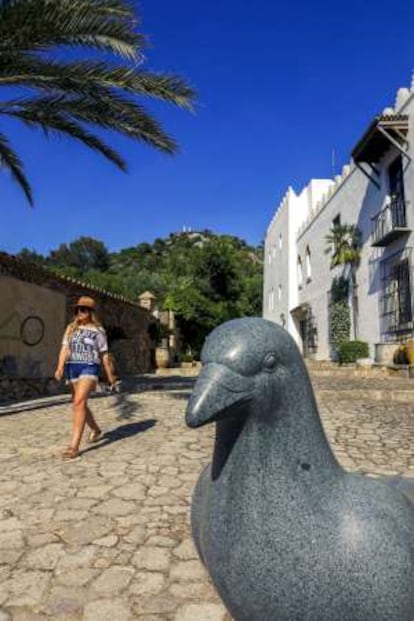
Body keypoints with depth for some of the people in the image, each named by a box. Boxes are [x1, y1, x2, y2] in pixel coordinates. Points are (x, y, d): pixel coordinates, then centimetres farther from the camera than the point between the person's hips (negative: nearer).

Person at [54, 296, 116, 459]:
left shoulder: (98, 330, 2)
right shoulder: (71, 328, 11)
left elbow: (104, 355, 6)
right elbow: (65, 349, 1)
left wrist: (110, 375, 9)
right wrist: (60, 367, -15)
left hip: (89, 368, -5)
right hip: (72, 368, 5)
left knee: (79, 402, -21)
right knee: (80, 404, 15)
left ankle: (74, 446, -21)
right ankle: (95, 430, 41)